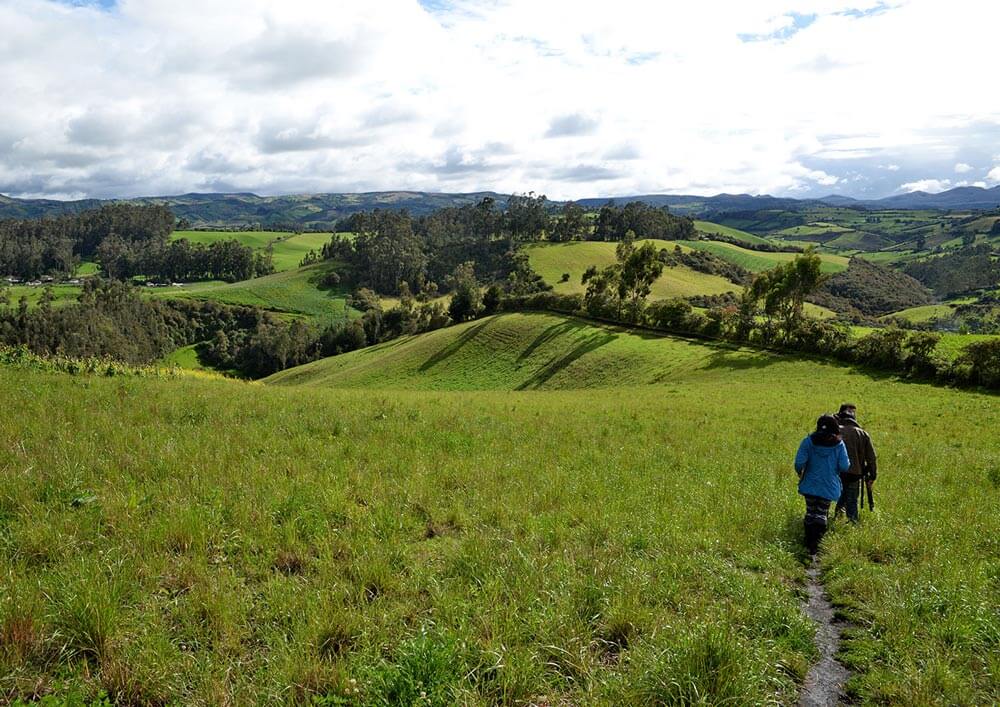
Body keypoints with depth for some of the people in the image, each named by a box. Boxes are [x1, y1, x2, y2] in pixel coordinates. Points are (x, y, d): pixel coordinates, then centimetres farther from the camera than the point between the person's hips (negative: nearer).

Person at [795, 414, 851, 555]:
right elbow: (845, 466, -9)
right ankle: (815, 543, -14)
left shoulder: (809, 441, -6)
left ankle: (809, 544, 21)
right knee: (821, 514, 3)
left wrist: (800, 474, 7)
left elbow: (799, 462, -12)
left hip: (810, 484, 1)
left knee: (810, 513, 15)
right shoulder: (839, 444, -6)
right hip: (829, 486, -1)